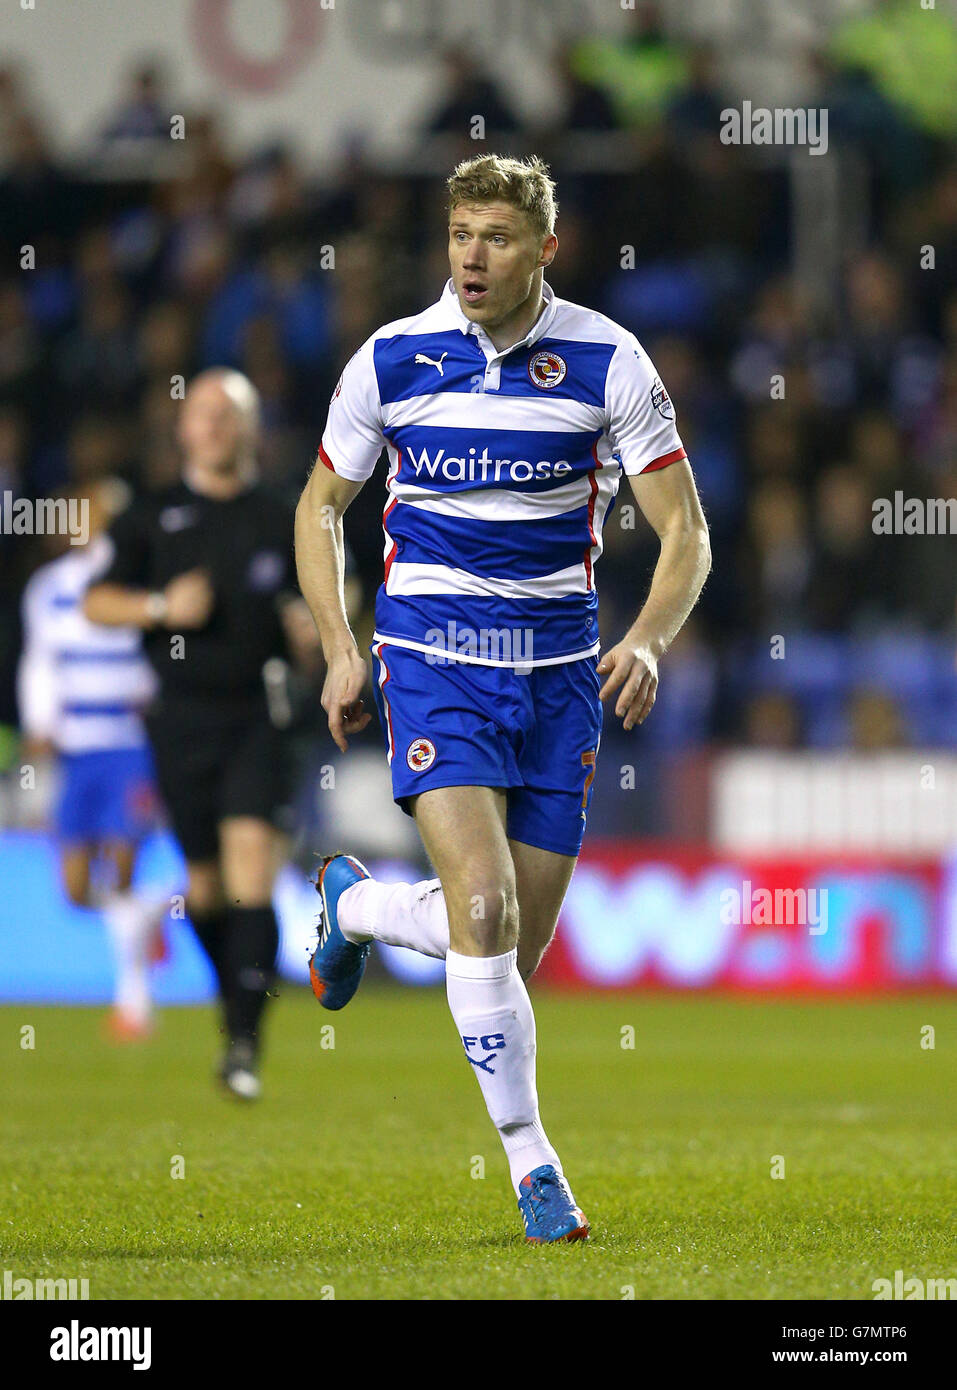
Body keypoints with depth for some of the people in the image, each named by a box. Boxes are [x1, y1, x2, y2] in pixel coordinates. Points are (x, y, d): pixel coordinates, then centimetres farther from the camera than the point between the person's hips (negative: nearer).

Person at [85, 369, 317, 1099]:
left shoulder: (283, 522, 7)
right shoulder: (153, 518, 6)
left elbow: (312, 619, 15)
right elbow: (96, 602, 7)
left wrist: (310, 633, -8)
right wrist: (162, 606, -10)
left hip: (256, 716, -1)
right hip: (183, 718, 1)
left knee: (251, 868, -16)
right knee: (205, 885, 5)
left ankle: (245, 1040, -18)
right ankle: (239, 1000, 31)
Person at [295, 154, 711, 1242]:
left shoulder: (607, 361, -4)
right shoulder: (391, 359, -2)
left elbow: (685, 531, 0)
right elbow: (321, 503, 12)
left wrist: (647, 640, -18)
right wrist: (341, 648, 1)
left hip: (559, 667, 2)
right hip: (433, 657, -2)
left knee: (515, 954, 4)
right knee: (485, 908, -21)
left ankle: (353, 902, 35)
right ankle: (529, 1160, -8)